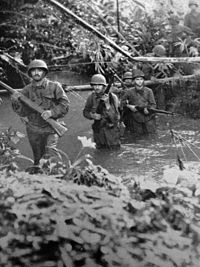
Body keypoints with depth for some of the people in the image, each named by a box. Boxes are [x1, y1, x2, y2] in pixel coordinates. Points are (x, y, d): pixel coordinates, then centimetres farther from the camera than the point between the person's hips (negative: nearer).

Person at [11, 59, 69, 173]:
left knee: (50, 154, -18)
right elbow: (23, 112, 2)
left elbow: (65, 104, -6)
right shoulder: (27, 90, 3)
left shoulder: (54, 86, -4)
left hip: (50, 128, -3)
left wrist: (52, 112, -20)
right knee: (38, 157, 16)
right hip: (34, 129, 3)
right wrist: (16, 101, -17)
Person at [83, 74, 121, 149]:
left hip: (111, 130, -3)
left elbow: (115, 118, -19)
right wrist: (92, 115, -13)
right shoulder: (91, 97, -4)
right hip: (98, 131, 3)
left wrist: (107, 104, -31)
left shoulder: (112, 97, -13)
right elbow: (85, 112, 7)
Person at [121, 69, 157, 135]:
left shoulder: (148, 91, -1)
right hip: (135, 120, 0)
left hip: (148, 119, 0)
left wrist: (148, 109, -26)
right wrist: (129, 106, -7)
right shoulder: (130, 92, 2)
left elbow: (153, 104, -5)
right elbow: (122, 102, 13)